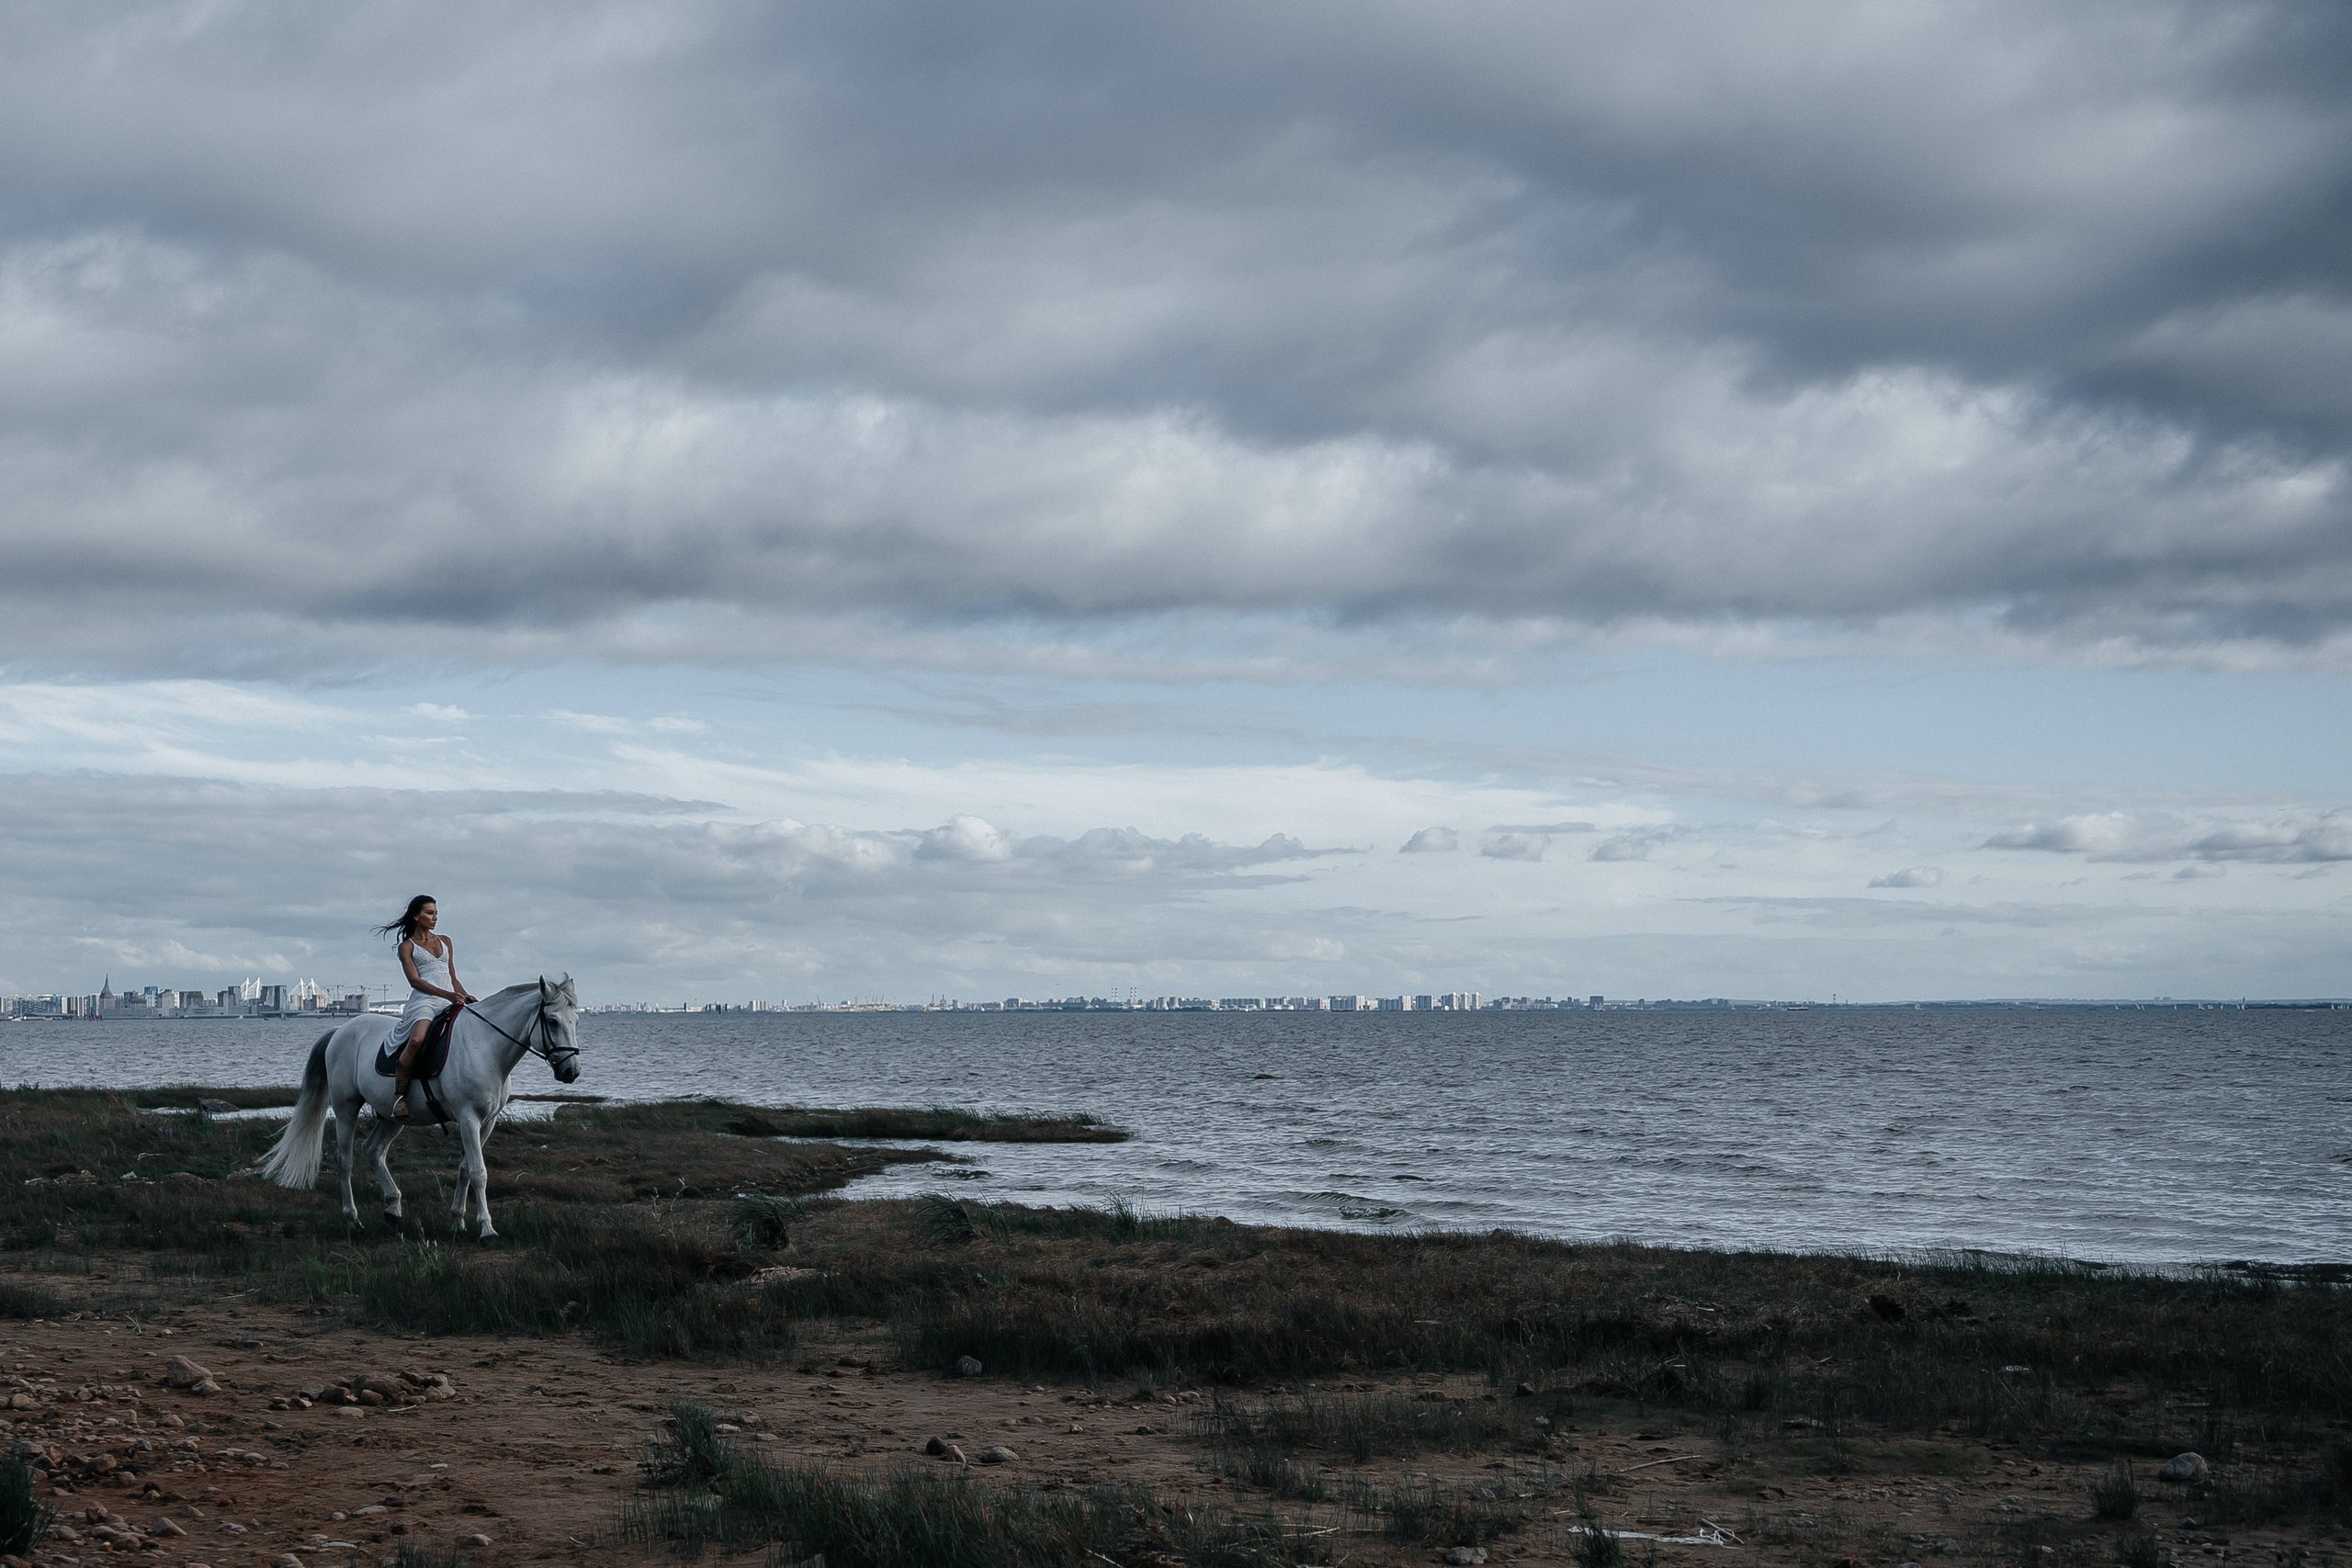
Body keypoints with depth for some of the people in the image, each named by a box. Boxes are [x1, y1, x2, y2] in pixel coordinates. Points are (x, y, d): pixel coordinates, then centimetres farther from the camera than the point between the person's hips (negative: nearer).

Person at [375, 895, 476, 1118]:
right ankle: (399, 1095, -25)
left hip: (449, 1002, 6)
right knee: (417, 1039, -35)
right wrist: (446, 994, -17)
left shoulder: (445, 942, 23)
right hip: (424, 1001, -6)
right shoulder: (407, 946, 8)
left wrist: (466, 996, 3)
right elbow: (414, 980, -5)